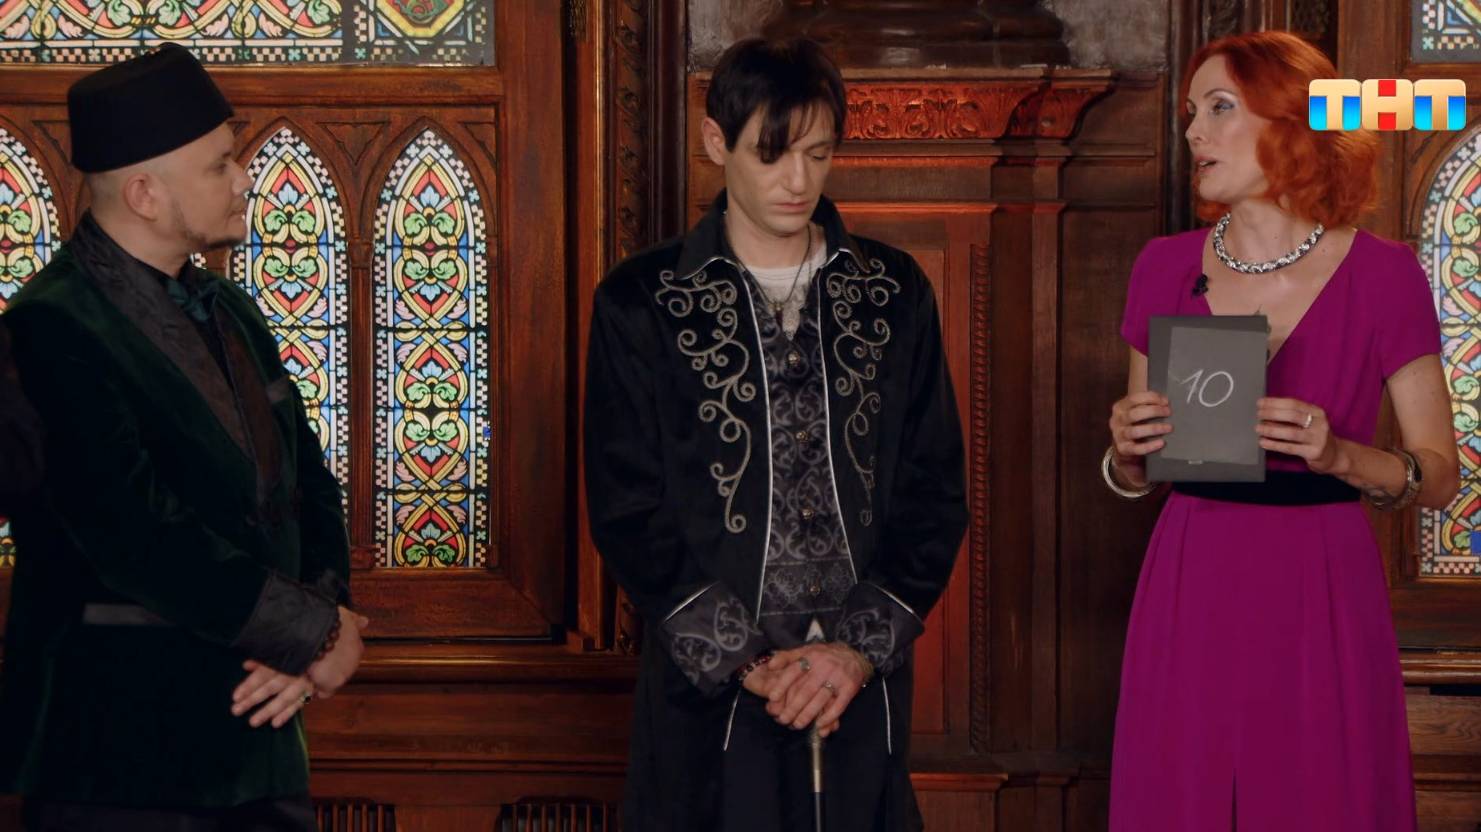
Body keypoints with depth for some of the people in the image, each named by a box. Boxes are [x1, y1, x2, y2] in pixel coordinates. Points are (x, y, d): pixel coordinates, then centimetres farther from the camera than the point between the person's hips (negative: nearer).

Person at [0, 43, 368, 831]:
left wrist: (322, 622, -7)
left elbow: (307, 483, 12)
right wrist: (315, 633, -14)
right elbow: (142, 536, -23)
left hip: (254, 736, 7)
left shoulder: (228, 310, 12)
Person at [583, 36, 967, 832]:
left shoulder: (893, 291, 8)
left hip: (863, 686, 2)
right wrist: (740, 660, -11)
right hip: (708, 694, -2)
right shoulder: (641, 303, 0)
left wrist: (862, 646, -7)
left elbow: (934, 489, 5)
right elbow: (628, 510, -3)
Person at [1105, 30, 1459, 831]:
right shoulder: (1166, 268, 4)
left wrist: (1338, 455, -19)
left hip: (1321, 599, -2)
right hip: (1189, 593, 3)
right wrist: (1126, 450, -9)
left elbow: (1440, 475, -2)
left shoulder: (1382, 275, -4)